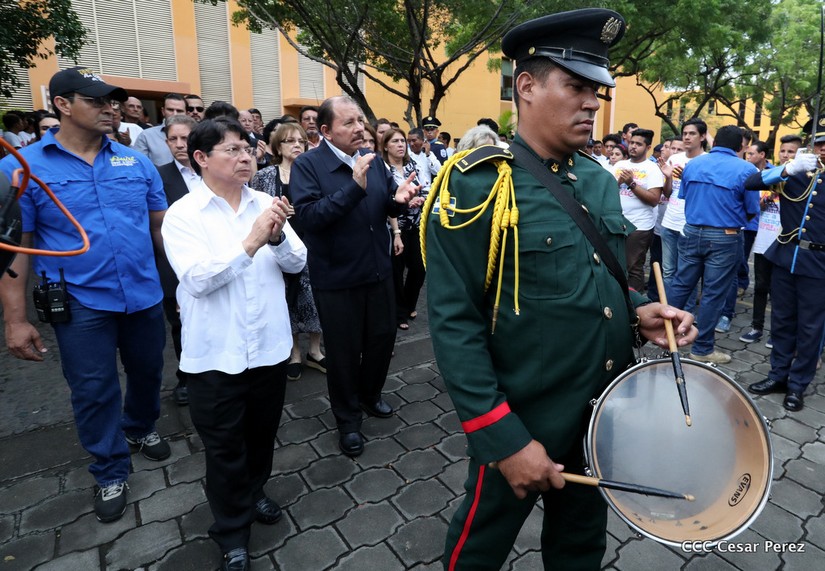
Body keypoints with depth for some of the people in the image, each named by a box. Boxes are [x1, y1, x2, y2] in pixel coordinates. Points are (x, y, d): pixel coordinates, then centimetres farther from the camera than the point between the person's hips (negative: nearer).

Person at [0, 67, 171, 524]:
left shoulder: (136, 162, 2)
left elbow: (161, 226, 6)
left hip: (144, 295, 3)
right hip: (81, 304, -2)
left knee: (148, 373, 20)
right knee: (94, 392, 10)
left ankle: (140, 428, 50)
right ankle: (110, 473, 32)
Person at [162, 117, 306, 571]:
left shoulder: (265, 204, 1)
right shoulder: (183, 214, -9)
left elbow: (297, 262, -2)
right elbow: (198, 279, -21)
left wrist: (277, 236, -21)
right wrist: (252, 241, -27)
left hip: (269, 345, 4)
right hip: (216, 354, -3)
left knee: (262, 434, 22)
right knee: (225, 448, 13)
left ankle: (254, 491, 50)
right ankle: (232, 534, 36)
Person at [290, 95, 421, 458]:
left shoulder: (374, 160, 5)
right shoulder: (307, 165, -12)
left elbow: (387, 207, 9)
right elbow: (308, 215, -25)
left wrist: (399, 199, -15)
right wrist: (354, 187, -33)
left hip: (378, 270, 6)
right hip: (337, 278, -5)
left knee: (383, 337, 18)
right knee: (344, 350, 10)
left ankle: (370, 395, 45)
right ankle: (347, 419, 31)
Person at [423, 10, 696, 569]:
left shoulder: (601, 180, 4)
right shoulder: (477, 186, -18)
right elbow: (453, 323, -21)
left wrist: (638, 311, -5)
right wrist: (504, 439, -22)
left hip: (606, 412, 7)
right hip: (522, 423, -6)